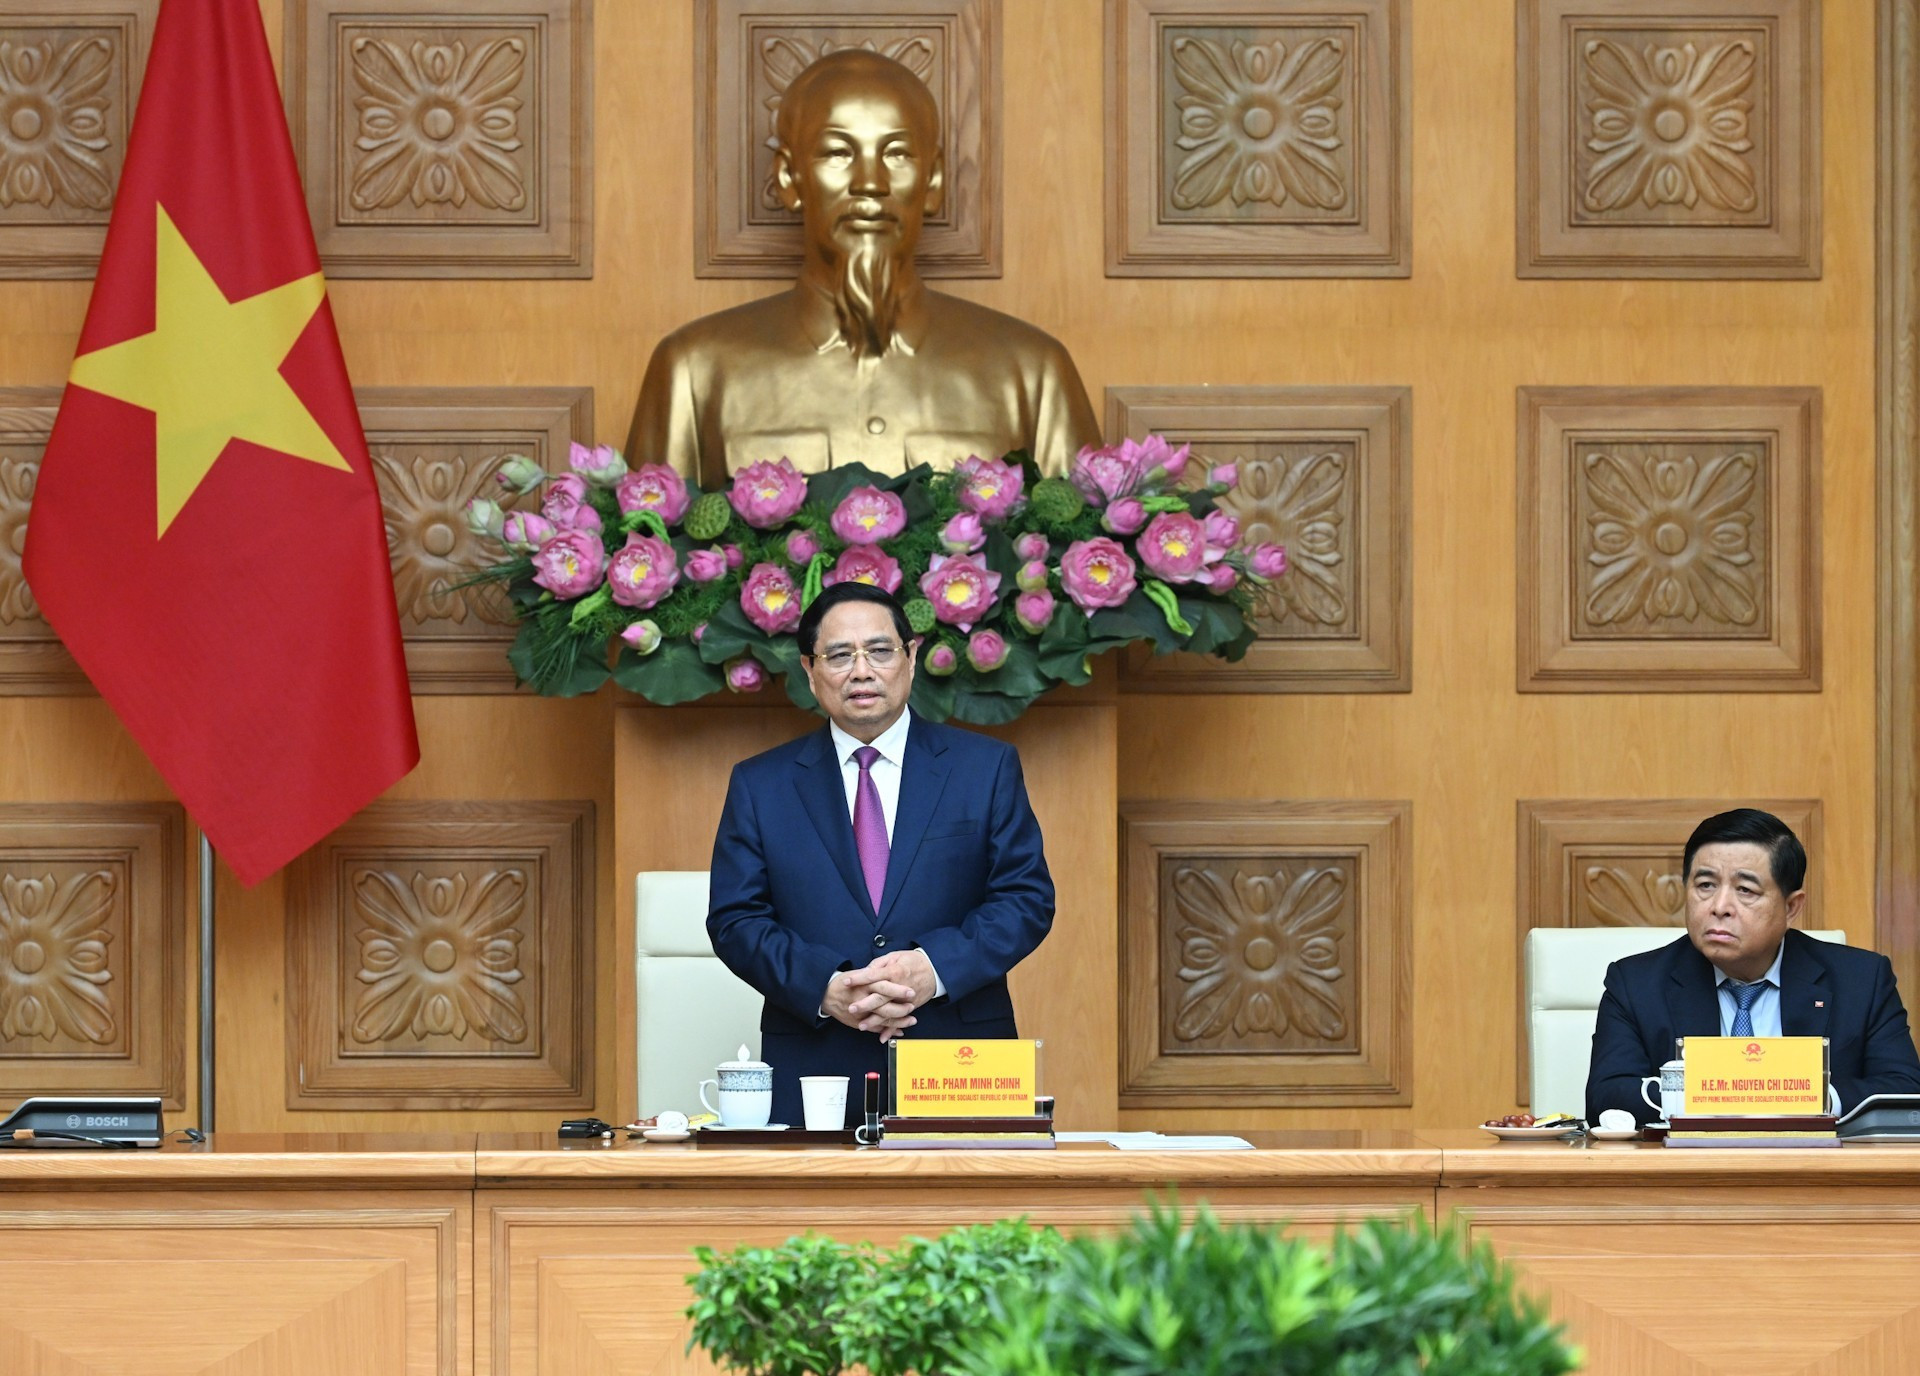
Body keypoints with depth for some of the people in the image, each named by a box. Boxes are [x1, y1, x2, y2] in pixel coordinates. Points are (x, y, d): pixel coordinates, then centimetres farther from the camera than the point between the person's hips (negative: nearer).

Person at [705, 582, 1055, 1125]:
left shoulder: (986, 768, 8)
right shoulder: (759, 785, 10)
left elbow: (1027, 898, 3)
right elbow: (735, 919, 4)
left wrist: (936, 968, -14)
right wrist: (824, 989, -14)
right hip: (814, 1075, 0)